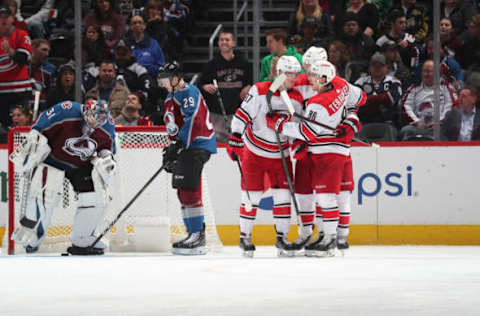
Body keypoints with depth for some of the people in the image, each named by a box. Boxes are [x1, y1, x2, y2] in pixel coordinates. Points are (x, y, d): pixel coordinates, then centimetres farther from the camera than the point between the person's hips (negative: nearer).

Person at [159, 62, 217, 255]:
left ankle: (197, 235, -18)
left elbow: (193, 120, -22)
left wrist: (178, 145, -24)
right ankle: (195, 235, 16)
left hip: (198, 144, -11)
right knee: (184, 192, 11)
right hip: (186, 147, 11)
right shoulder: (171, 98, 24)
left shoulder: (188, 92, -10)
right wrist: (171, 152, 20)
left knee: (189, 191, -17)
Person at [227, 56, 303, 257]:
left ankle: (282, 236, 10)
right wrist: (234, 141, -19)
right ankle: (245, 237, 12)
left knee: (282, 194, -1)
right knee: (252, 194, 0)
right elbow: (241, 116, -15)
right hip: (254, 151, -3)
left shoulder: (297, 99, -1)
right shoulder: (260, 91, -14)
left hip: (281, 155, 3)